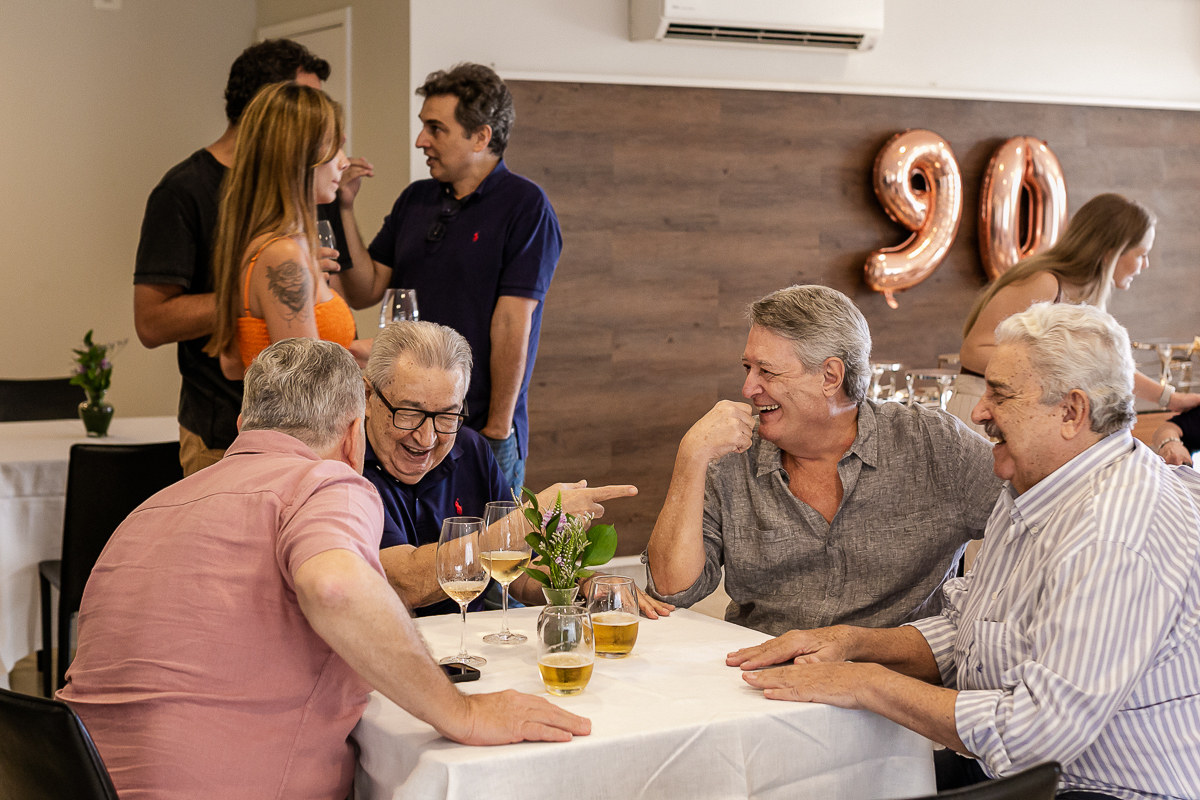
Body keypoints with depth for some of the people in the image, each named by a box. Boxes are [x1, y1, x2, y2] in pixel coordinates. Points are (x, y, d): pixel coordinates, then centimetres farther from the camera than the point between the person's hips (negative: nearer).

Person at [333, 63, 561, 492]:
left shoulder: (525, 204, -7)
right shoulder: (414, 200, 13)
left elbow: (513, 322, -11)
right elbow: (364, 291, 10)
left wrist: (497, 428, -13)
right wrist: (344, 208, 0)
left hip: (480, 430, -5)